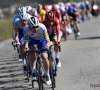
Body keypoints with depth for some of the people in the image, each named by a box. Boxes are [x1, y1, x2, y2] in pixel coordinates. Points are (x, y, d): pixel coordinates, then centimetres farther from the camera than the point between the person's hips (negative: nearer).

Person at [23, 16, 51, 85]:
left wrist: (47, 45, -57)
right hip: (32, 40, 1)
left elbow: (48, 41, -35)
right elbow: (26, 41, -27)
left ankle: (47, 75, 8)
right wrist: (26, 46, -49)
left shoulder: (42, 27, -37)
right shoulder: (26, 29, -33)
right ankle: (33, 72, -18)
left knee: (44, 57, -16)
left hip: (42, 40, -1)